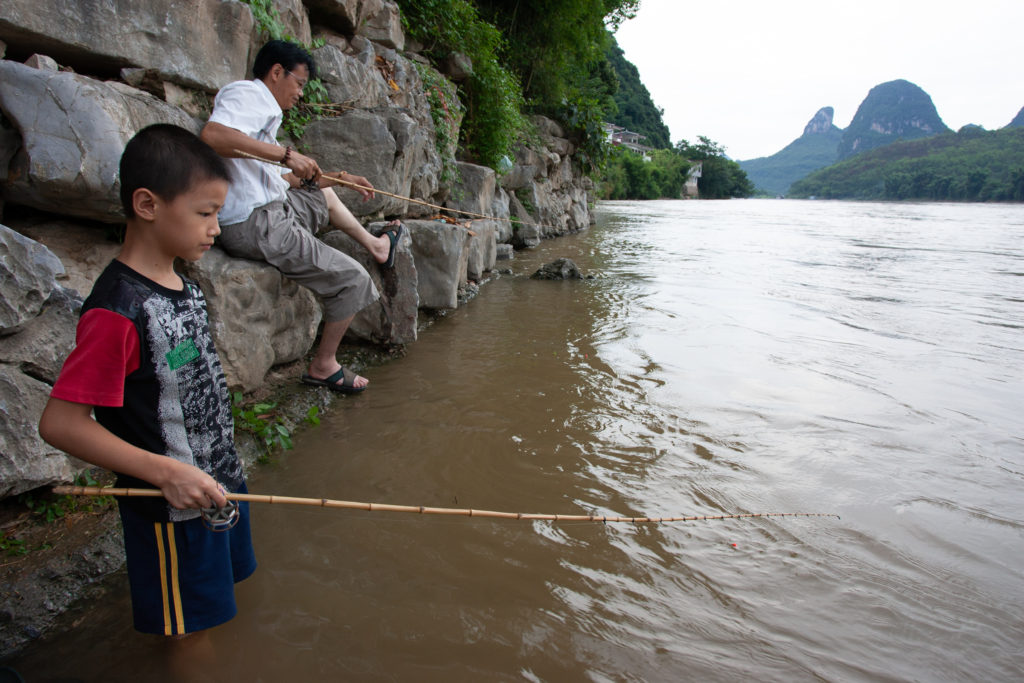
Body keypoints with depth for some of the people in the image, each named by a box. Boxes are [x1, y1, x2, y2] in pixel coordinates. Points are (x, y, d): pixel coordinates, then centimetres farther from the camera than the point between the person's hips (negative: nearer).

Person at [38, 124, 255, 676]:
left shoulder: (181, 284, 2)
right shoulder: (118, 310, -26)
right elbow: (59, 423, -25)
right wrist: (166, 471, -29)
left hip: (217, 484, 8)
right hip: (171, 507, -8)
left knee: (219, 607, 25)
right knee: (190, 635, 11)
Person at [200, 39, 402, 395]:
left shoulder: (261, 106, 21)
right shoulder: (247, 92, -10)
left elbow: (277, 178, 23)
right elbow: (212, 135, -31)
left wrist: (336, 177, 24)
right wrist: (286, 153, -26)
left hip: (267, 207, 11)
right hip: (255, 225, -11)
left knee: (322, 193, 33)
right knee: (353, 280, -6)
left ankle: (375, 245, 46)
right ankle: (323, 366, 7)